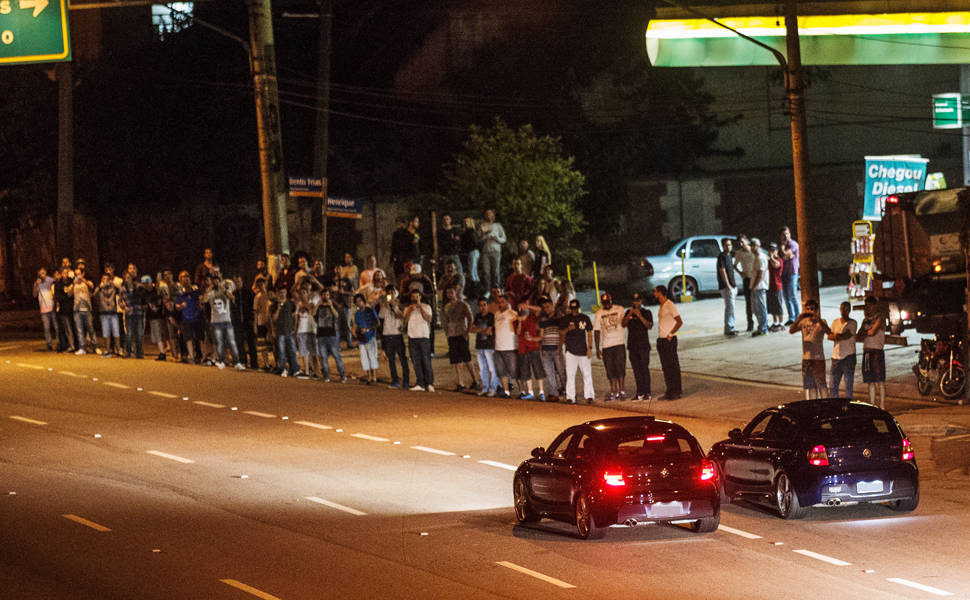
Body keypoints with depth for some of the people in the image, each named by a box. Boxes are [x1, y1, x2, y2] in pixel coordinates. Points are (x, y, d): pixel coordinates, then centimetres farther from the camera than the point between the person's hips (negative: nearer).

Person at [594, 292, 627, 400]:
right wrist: (597, 348, 5)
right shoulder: (599, 313, 9)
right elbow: (596, 331, 9)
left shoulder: (619, 309, 3)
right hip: (606, 345, 3)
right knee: (610, 370, 3)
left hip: (619, 343, -3)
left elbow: (624, 323, -5)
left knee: (620, 368, -10)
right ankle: (614, 392, 8)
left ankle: (622, 391, -7)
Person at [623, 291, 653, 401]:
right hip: (632, 345, 4)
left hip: (643, 345, -4)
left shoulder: (646, 312, 3)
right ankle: (640, 393, 7)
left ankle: (647, 393, -7)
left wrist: (640, 316, -18)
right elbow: (623, 324, 0)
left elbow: (649, 326, -10)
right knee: (636, 370, 4)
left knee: (645, 368, -8)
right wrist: (629, 314, -14)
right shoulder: (628, 312, 13)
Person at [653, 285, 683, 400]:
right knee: (665, 367, 9)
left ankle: (677, 391, -3)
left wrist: (670, 334, -15)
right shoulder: (661, 306, 15)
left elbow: (679, 321, -16)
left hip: (669, 340, -9)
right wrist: (660, 337, 12)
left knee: (673, 366, -5)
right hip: (661, 340, 9)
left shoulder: (670, 305, -12)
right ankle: (670, 392, 13)